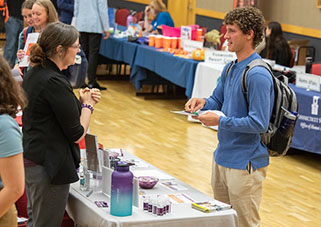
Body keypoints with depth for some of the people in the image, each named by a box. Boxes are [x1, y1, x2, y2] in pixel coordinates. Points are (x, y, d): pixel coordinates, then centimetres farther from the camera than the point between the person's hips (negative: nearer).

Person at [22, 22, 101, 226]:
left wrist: (80, 101, 7)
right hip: (48, 165, -10)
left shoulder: (33, 75, 8)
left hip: (30, 160, 10)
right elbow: (77, 134, -17)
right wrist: (87, 105, -2)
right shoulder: (55, 82, -21)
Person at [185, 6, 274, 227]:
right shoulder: (230, 68, 8)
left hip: (245, 164, -9)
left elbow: (258, 124, -25)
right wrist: (203, 103, -2)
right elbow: (218, 100, 21)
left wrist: (220, 121, -21)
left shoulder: (258, 75, -21)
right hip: (222, 157, 9)